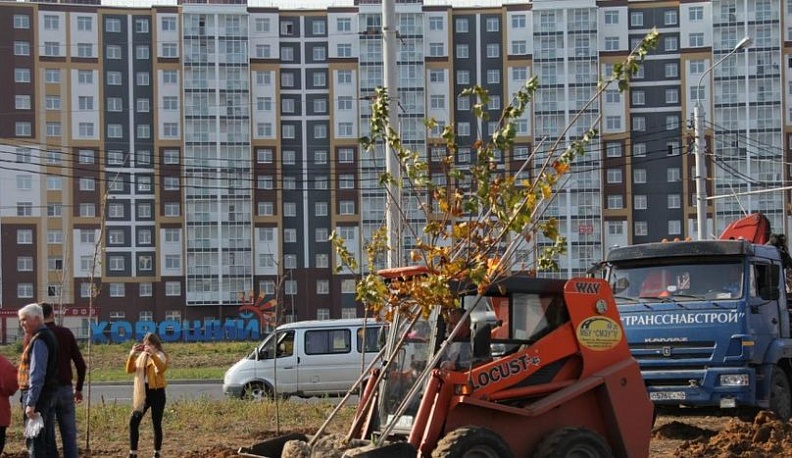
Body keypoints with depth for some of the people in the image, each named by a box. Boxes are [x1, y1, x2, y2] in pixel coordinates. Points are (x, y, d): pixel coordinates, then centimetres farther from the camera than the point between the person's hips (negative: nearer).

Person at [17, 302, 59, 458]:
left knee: (34, 441, -8)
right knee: (47, 440, 14)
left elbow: (37, 375, -22)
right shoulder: (47, 336, 15)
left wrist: (31, 403, -24)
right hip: (48, 396, 10)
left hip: (38, 396, -10)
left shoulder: (39, 341, -16)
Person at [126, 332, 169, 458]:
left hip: (157, 392, -5)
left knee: (156, 424, -1)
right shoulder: (141, 356, 13)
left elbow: (162, 368, -25)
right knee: (133, 421, -3)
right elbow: (130, 370, 2)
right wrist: (132, 354, -12)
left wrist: (152, 354, -38)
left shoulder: (160, 356, -3)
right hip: (143, 393, 5)